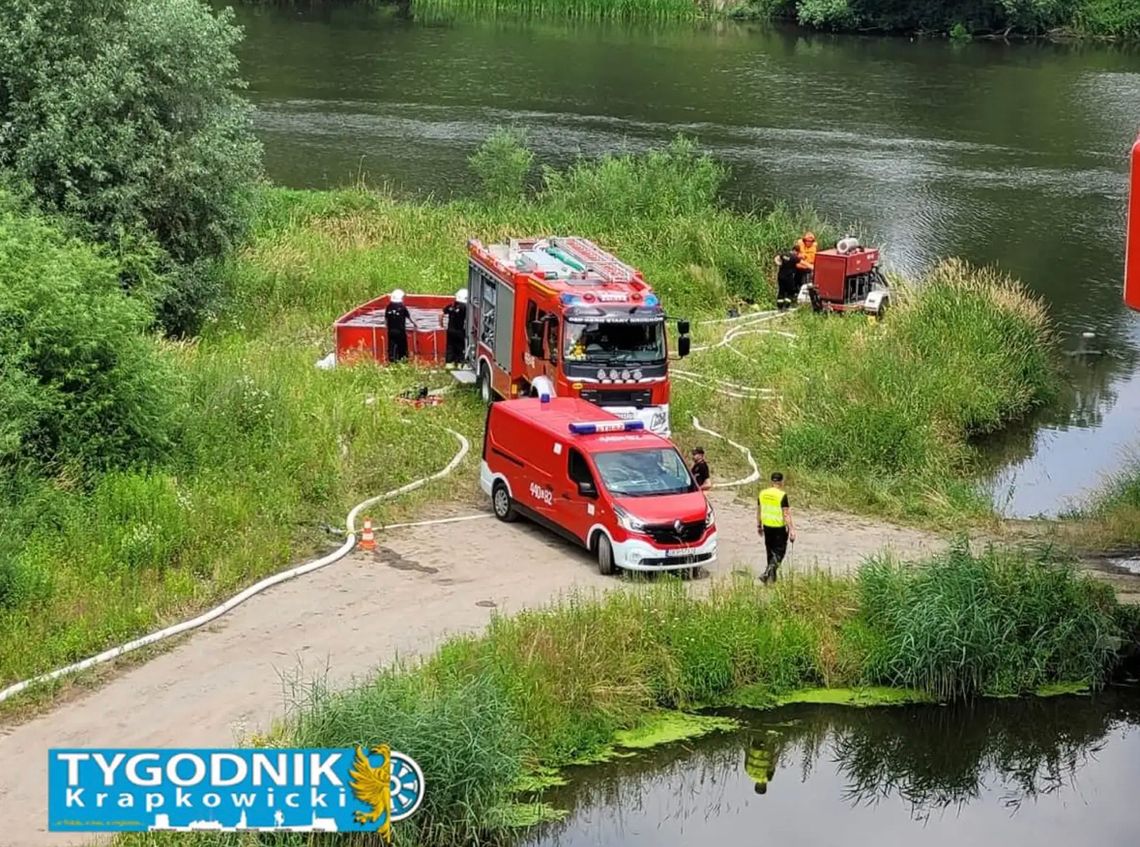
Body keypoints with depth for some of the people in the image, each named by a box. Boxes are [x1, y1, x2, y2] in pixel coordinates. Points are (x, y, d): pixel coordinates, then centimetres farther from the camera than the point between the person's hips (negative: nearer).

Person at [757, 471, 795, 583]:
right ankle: (767, 573, -14)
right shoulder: (782, 495, -17)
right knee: (779, 552, 5)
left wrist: (759, 525, 23)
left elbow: (758, 511, 10)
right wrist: (791, 530, -14)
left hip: (767, 526, 6)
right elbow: (786, 514, -17)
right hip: (779, 528, -6)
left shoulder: (762, 493, 1)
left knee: (770, 551, 19)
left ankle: (772, 577, 27)